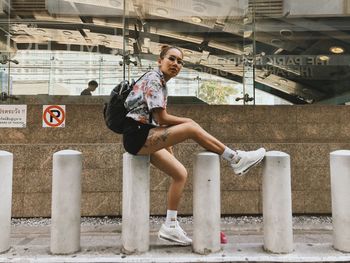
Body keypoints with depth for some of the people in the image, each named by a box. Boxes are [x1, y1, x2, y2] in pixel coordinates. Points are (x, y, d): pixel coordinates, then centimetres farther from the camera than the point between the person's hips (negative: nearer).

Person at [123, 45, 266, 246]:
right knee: (192, 128, -21)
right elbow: (162, 119, -16)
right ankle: (236, 159, -8)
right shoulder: (153, 79, -9)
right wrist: (188, 122, -3)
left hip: (146, 137, 9)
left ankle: (170, 226, 12)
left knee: (180, 173, 5)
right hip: (136, 136, -9)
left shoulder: (162, 84, 19)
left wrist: (169, 146, 10)